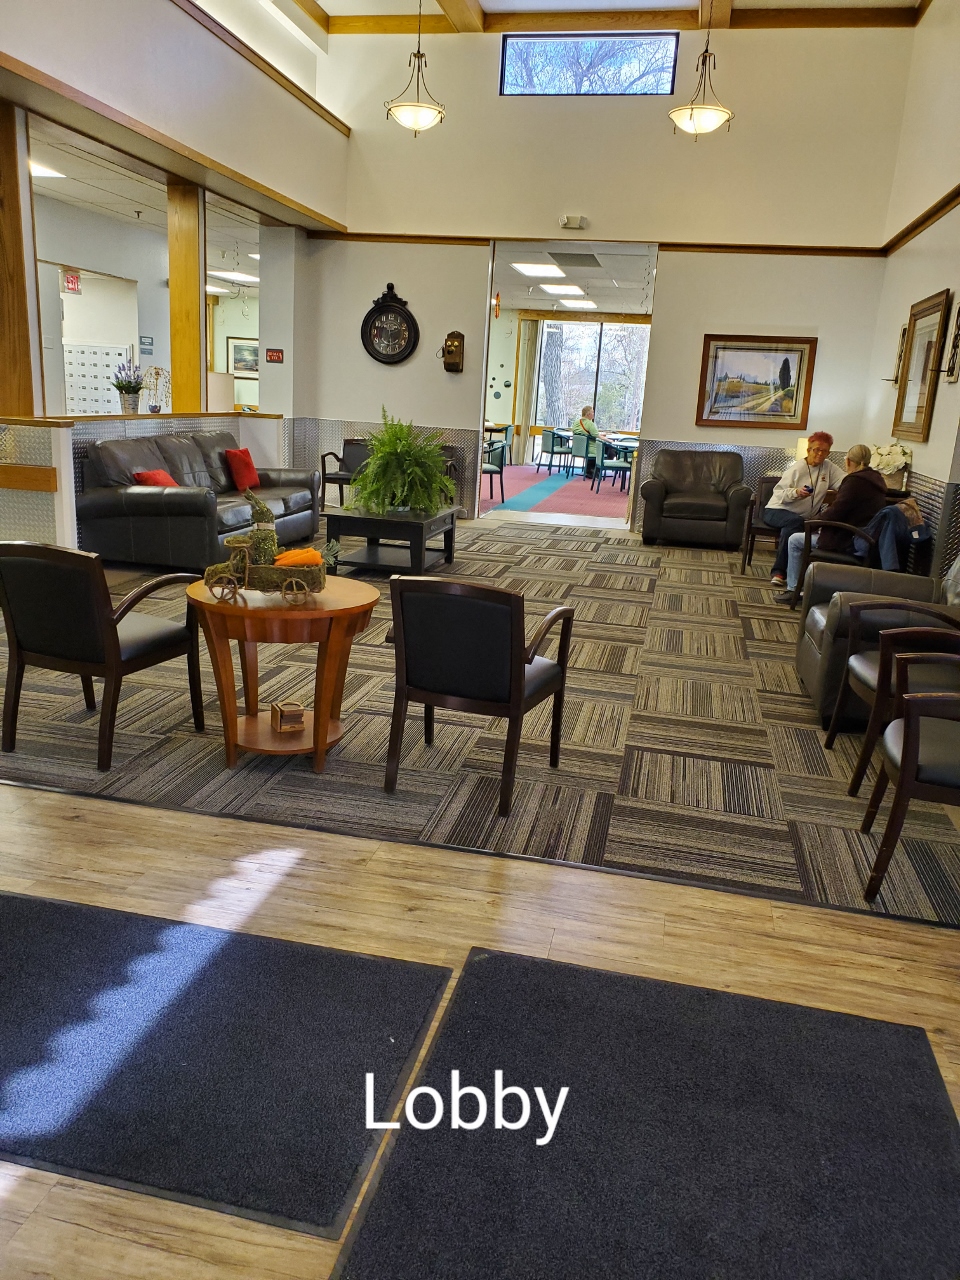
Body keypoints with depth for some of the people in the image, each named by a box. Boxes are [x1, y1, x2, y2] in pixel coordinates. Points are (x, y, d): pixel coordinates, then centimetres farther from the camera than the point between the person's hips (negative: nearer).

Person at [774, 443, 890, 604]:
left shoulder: (855, 481, -19)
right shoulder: (877, 479, 10)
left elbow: (835, 513, -20)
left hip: (849, 542, -10)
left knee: (794, 540, 2)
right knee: (810, 535, 28)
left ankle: (792, 590, 7)